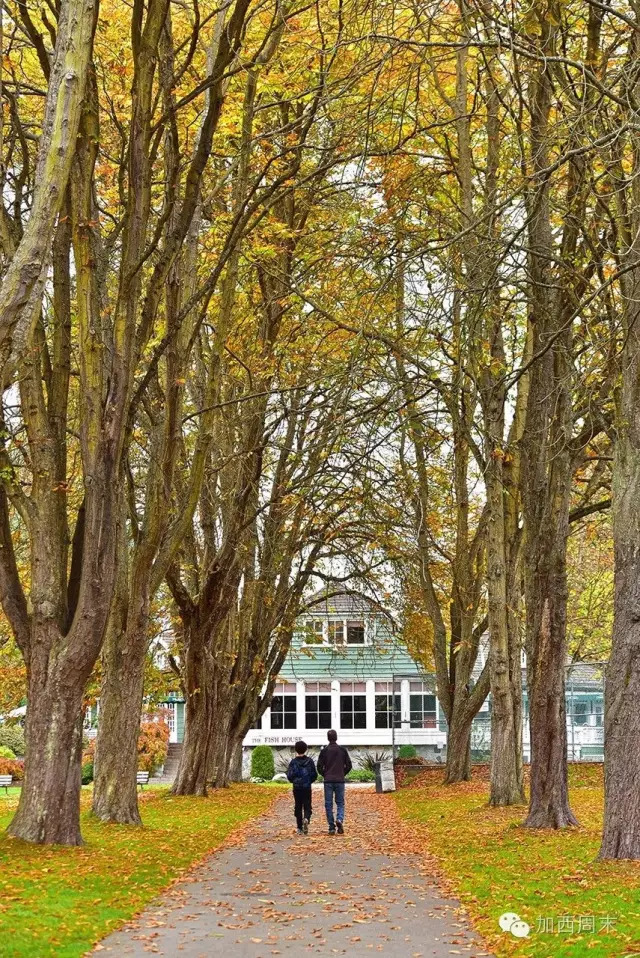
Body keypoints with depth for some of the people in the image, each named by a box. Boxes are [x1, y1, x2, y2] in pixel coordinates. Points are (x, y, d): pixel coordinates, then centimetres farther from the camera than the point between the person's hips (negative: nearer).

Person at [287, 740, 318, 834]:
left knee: (298, 807, 9)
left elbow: (289, 775, -6)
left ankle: (300, 828, 9)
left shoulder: (293, 762, -5)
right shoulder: (310, 761, -2)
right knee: (307, 806, 6)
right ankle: (306, 819, -25)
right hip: (307, 788, 0)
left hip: (297, 788, 0)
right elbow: (314, 774, 1)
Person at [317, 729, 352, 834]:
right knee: (340, 803, 10)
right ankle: (339, 819, -17)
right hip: (340, 781, 1)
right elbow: (349, 765, 2)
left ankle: (331, 827, 1)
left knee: (328, 804, 5)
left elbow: (319, 766, -3)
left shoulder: (324, 750, -3)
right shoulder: (342, 749, 1)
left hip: (328, 781, -1)